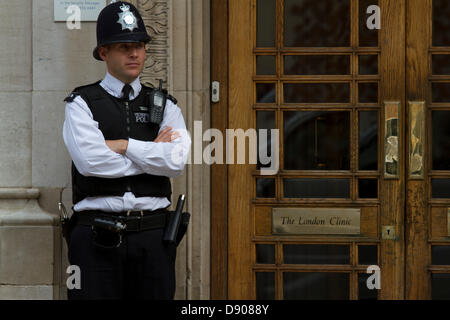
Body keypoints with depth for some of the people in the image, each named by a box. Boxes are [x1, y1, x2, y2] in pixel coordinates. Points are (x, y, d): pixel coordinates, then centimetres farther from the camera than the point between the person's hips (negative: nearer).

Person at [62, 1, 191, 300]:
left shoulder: (165, 105, 15)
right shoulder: (82, 104, 7)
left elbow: (177, 162, -3)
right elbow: (90, 161, -11)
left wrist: (122, 146, -5)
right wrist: (153, 153, -3)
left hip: (153, 235, 2)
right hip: (97, 239, -2)